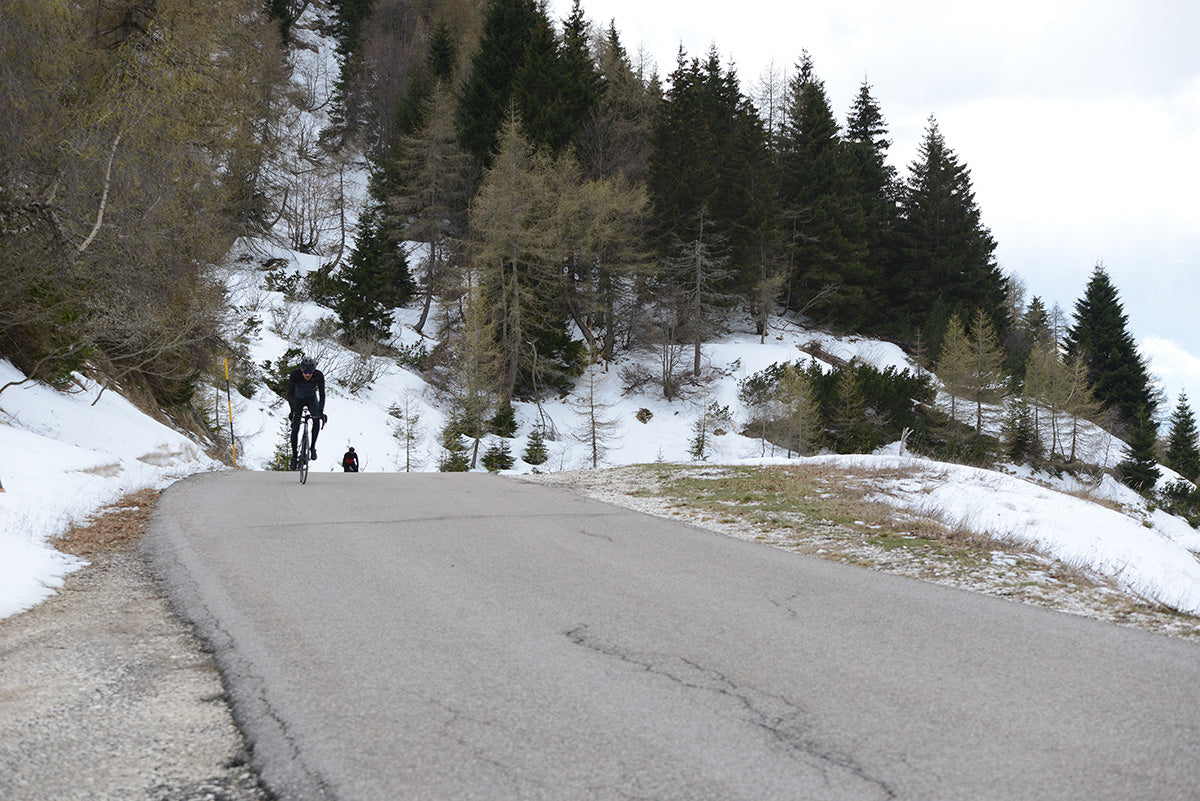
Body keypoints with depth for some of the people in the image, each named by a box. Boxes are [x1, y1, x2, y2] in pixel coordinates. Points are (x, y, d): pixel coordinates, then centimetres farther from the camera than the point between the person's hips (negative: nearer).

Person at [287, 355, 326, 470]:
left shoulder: (319, 375, -29)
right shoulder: (295, 374, -32)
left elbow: (322, 395, -26)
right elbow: (290, 394, -32)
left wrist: (321, 411, -38)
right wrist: (293, 410, -44)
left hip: (311, 398, 1)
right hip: (298, 399, -1)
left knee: (317, 419, -26)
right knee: (295, 428, -10)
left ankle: (313, 447, -8)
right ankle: (294, 455, 6)